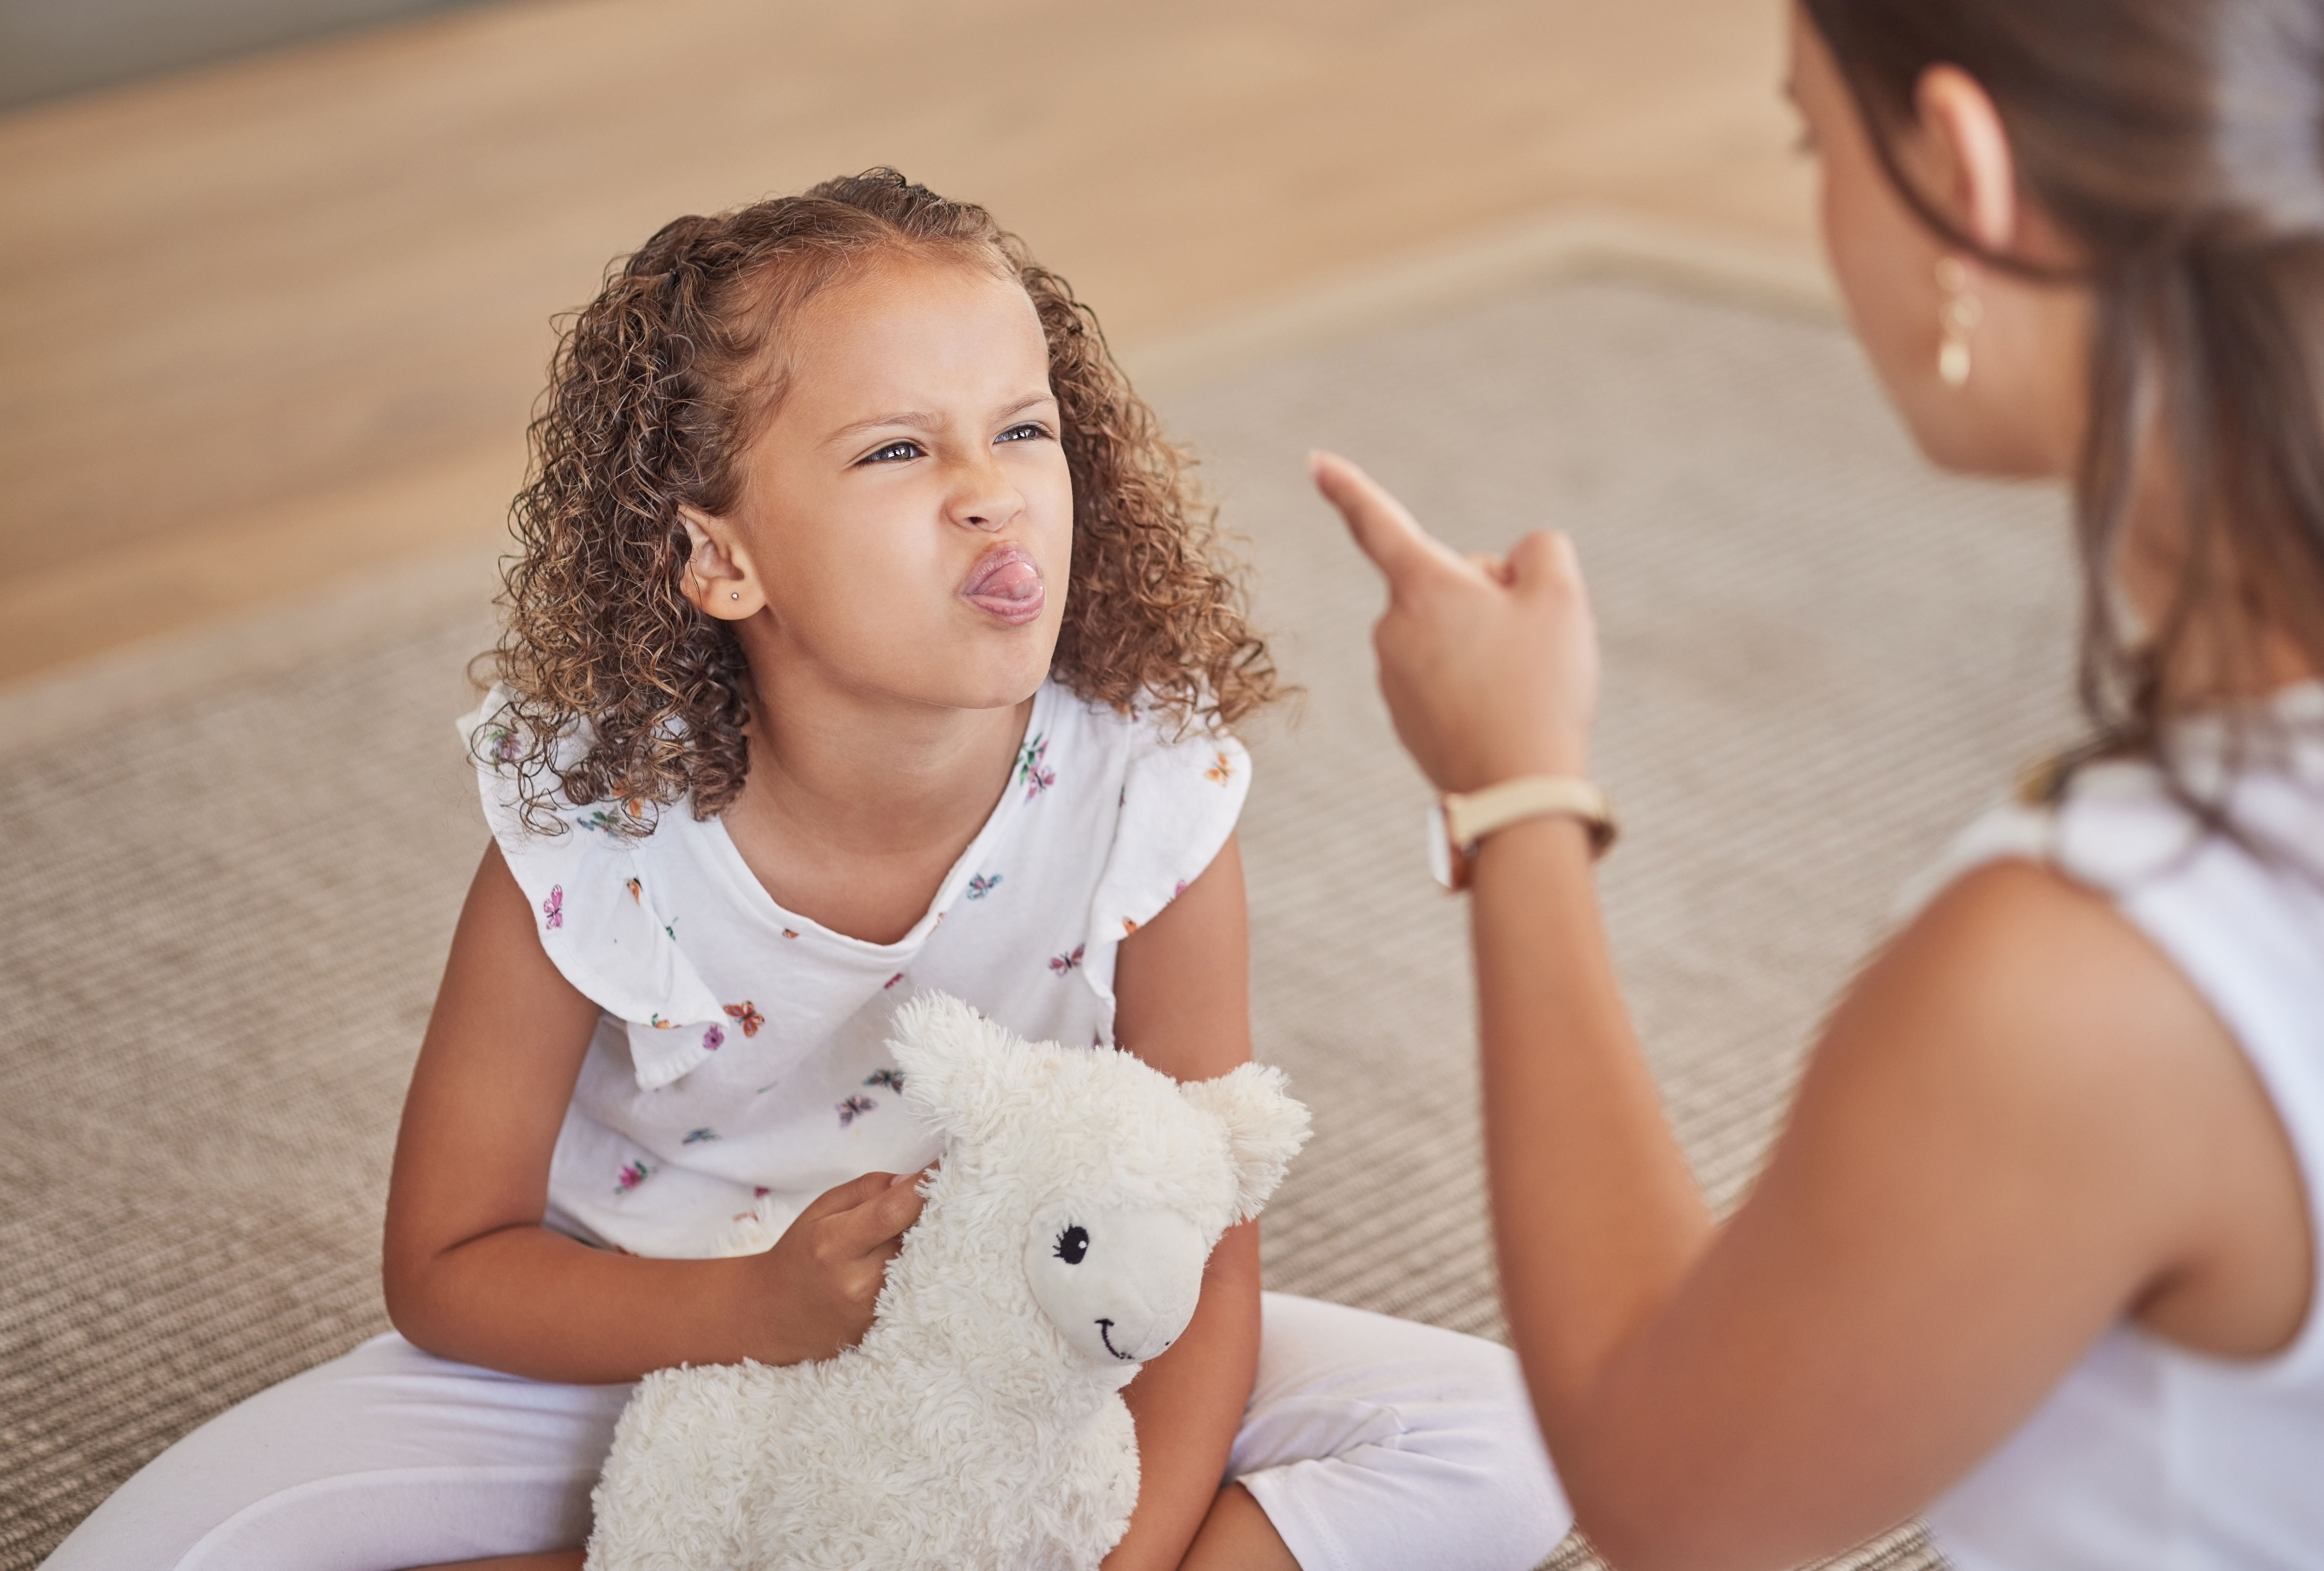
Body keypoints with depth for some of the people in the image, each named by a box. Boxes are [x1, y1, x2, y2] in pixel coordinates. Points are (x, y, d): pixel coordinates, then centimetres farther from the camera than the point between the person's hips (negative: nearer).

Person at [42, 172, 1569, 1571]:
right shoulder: (587, 834, -23)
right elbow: (447, 1265, -11)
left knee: (1499, 1442, -19)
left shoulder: (1152, 791, -22)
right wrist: (758, 1307, -27)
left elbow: (1203, 1251, -13)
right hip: (670, 1353, -1)